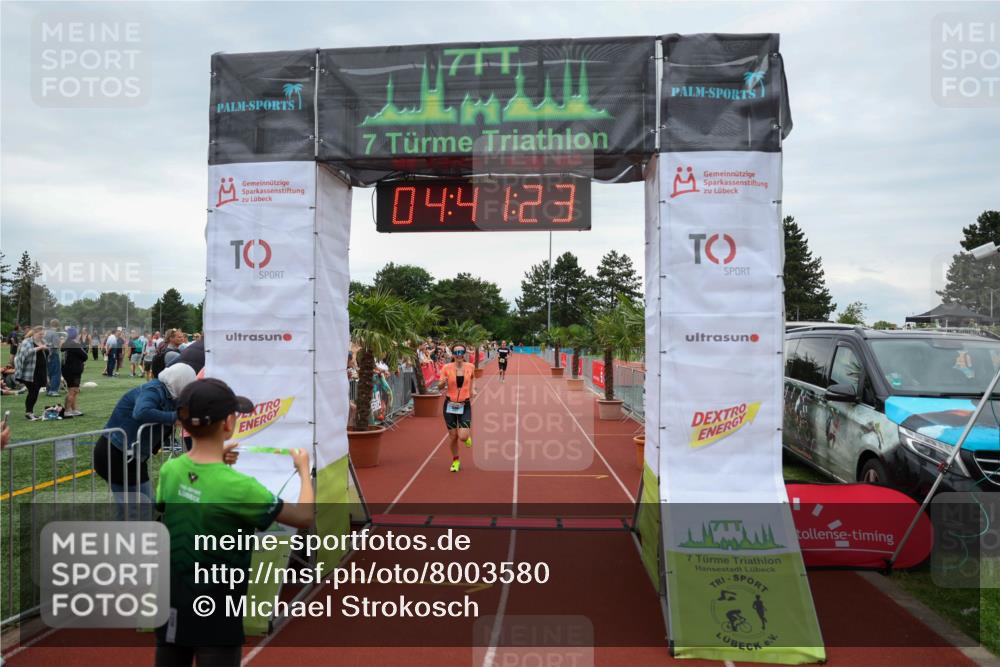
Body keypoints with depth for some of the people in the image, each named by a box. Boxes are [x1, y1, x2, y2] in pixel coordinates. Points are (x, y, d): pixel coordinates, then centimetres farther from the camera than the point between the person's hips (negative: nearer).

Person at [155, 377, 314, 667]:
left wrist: (215, 460, 9)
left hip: (171, 607, 6)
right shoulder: (239, 487, -25)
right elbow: (305, 517, -15)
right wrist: (304, 469, 1)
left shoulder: (169, 470, -8)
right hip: (215, 616, -6)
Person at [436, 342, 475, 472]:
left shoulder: (470, 367, -5)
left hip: (465, 405, 0)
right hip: (450, 405, 0)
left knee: (463, 436, -12)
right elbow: (440, 386, -4)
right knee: (453, 436, 7)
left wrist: (472, 390, 6)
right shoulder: (447, 368, -9)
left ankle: (468, 434, 26)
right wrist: (442, 382, -25)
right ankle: (455, 460, 30)